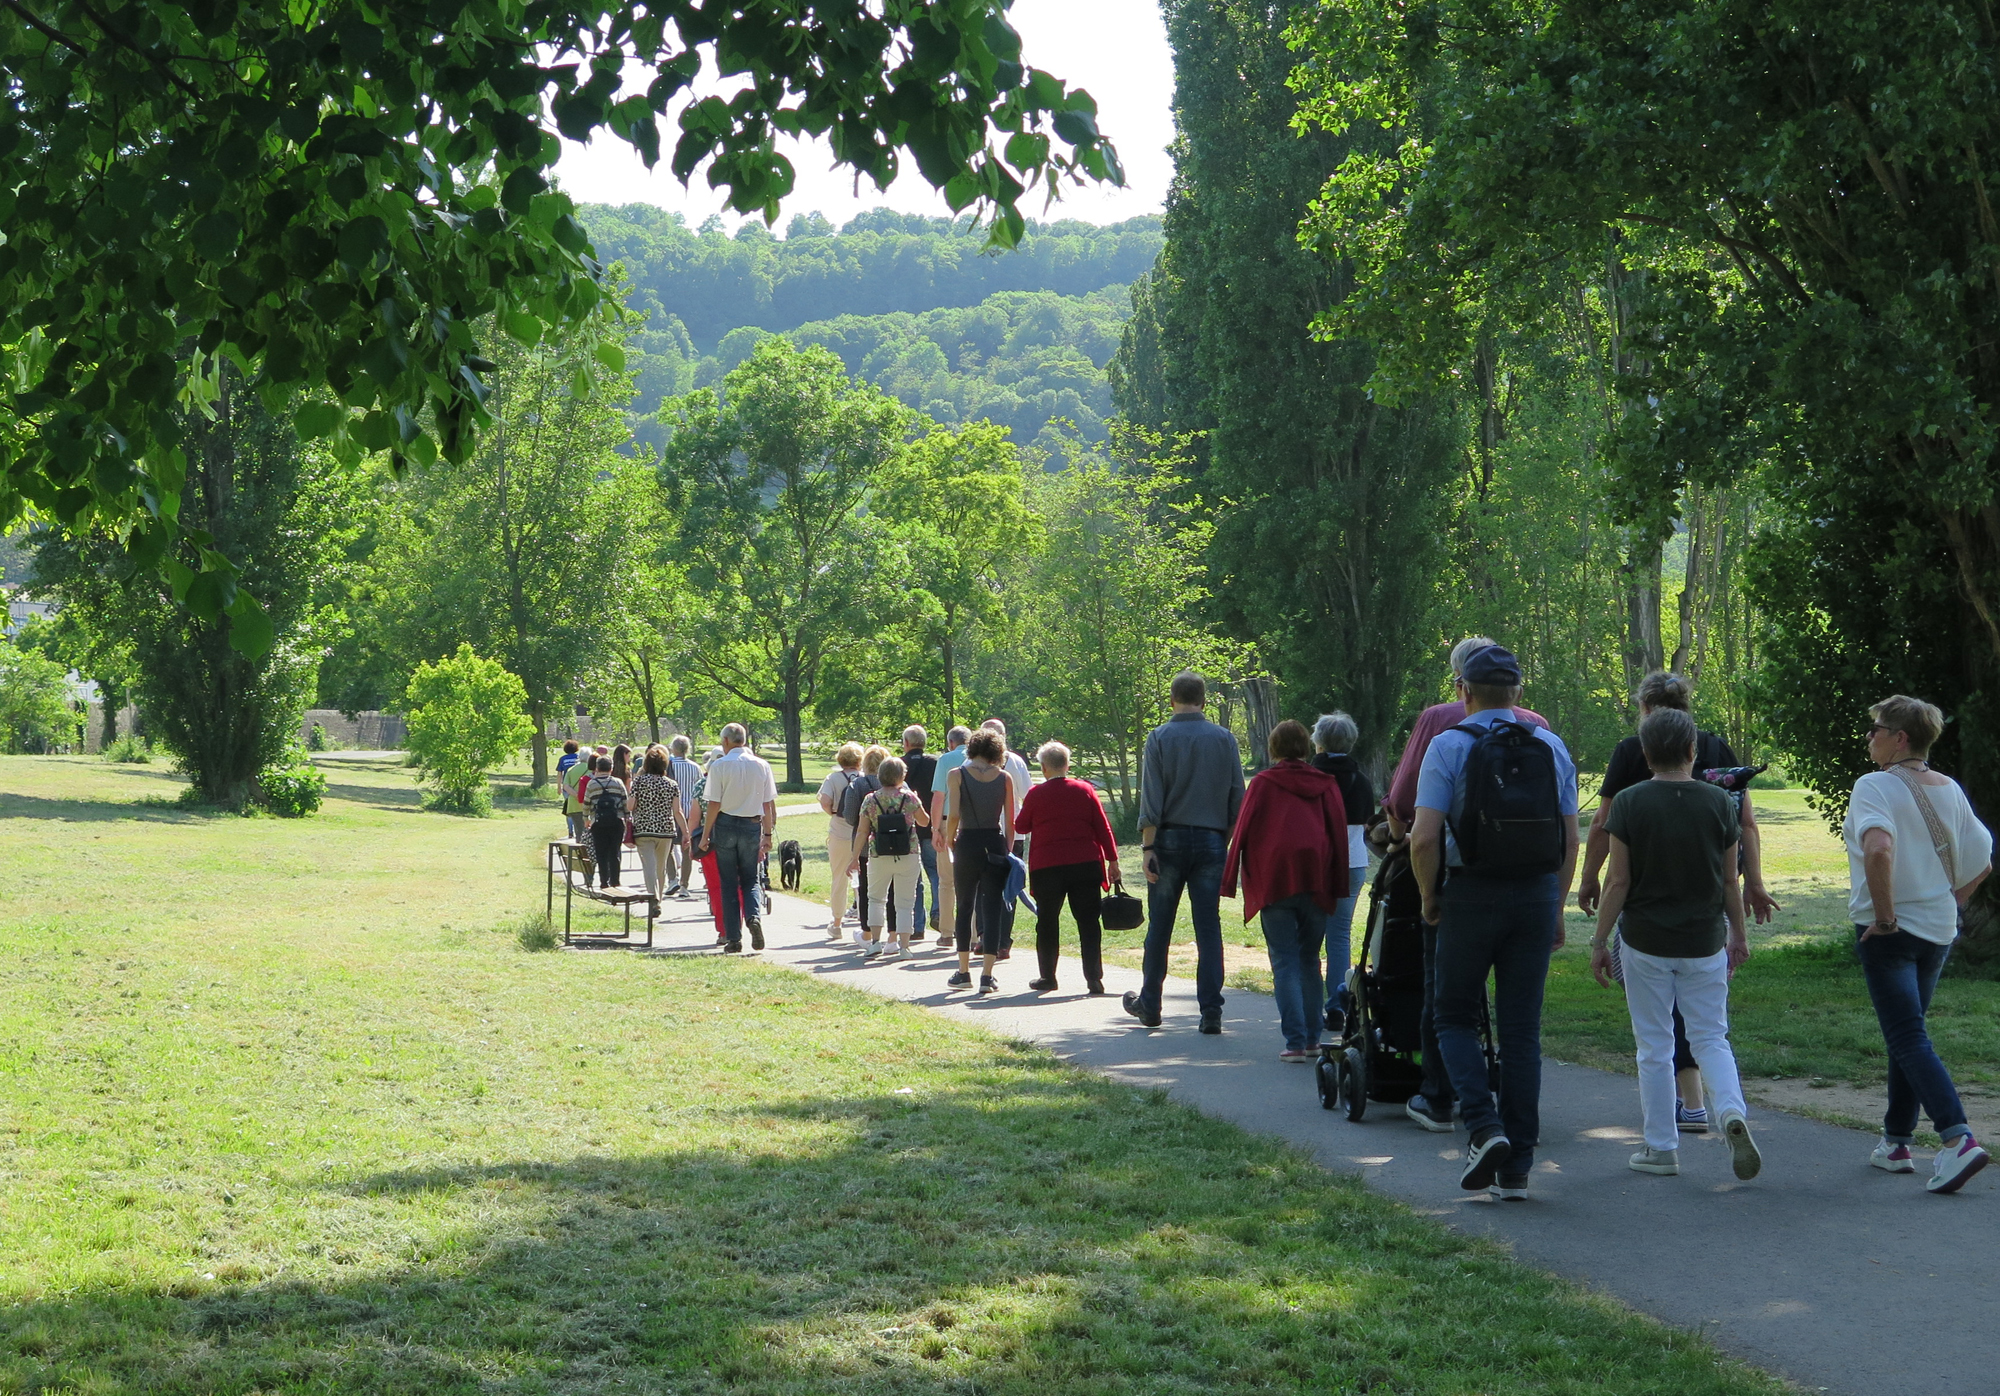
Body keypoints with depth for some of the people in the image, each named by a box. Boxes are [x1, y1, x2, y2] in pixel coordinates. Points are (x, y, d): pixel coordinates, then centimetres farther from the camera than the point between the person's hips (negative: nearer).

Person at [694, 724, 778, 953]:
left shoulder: (719, 766, -8)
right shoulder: (762, 766, 1)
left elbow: (714, 805, -9)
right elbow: (769, 804, 3)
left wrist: (705, 835, -1)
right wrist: (767, 834, 12)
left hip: (726, 825, -2)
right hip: (752, 826, 2)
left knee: (728, 883, 5)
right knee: (750, 880, 14)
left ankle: (733, 938, 5)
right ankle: (754, 915, -16)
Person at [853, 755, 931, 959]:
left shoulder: (870, 800, -2)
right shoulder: (909, 797, -5)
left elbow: (862, 832, -2)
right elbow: (924, 821, 9)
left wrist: (854, 858, 3)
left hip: (879, 857, 1)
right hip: (908, 856, -1)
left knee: (876, 898, 18)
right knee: (904, 902, 5)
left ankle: (875, 941, 9)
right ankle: (903, 946, 1)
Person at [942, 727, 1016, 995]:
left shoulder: (957, 775, -4)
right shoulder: (1004, 778, 2)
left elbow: (953, 815, -12)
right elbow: (1010, 821, 2)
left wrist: (950, 839, 5)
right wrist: (1007, 850, 11)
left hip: (968, 845, -1)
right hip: (996, 845, 1)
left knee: (965, 907, 13)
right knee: (992, 908, 3)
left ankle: (964, 973, 17)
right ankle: (987, 976, -1)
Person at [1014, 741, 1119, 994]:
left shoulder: (1036, 794, -1)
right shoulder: (1085, 790, 3)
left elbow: (1020, 827, 10)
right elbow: (1103, 828, 3)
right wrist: (1112, 860, 8)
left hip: (1047, 866, -1)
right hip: (1085, 865, 1)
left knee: (1047, 923, 11)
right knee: (1089, 923, 2)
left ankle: (1047, 977, 16)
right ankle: (1094, 978, -4)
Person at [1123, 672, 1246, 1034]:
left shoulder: (1159, 738, -3)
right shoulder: (1225, 739, 3)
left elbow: (1151, 800, -9)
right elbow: (1237, 797, 4)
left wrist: (1148, 846, -8)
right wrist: (1229, 840, 13)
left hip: (1170, 840, -1)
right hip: (1212, 841, 1)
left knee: (1159, 927, 9)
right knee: (1209, 928, 2)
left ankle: (1149, 1005, 19)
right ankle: (1211, 1011, -3)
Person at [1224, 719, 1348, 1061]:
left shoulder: (1263, 782, 5)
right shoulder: (1325, 784, 11)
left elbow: (1243, 829, 2)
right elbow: (1339, 831, 7)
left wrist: (1231, 879, 6)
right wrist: (1337, 886, 8)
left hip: (1274, 881, -3)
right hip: (1316, 881, 3)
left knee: (1285, 963, -2)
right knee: (1310, 960, 14)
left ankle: (1296, 1042, -11)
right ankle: (1312, 1038, 12)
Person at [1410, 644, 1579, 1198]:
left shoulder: (1449, 746, -5)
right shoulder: (1552, 747, 7)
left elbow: (1424, 840, -13)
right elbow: (1571, 841, 6)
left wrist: (1429, 899, 3)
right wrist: (1556, 911, 16)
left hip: (1472, 897, -3)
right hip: (1537, 897, 3)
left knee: (1455, 1016, 13)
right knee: (1522, 1031, 7)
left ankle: (1484, 1127, -8)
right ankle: (1516, 1169, 7)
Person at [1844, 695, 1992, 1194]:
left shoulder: (1875, 786, -14)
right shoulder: (1949, 790, 8)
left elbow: (1879, 848, -31)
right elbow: (1981, 861, 13)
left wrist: (1884, 913, -21)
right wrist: (1951, 904, 17)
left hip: (1890, 932, -7)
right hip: (1938, 930, 7)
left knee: (1909, 1039, -8)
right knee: (1906, 1034, 18)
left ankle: (1957, 1138, -22)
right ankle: (1897, 1141, 24)